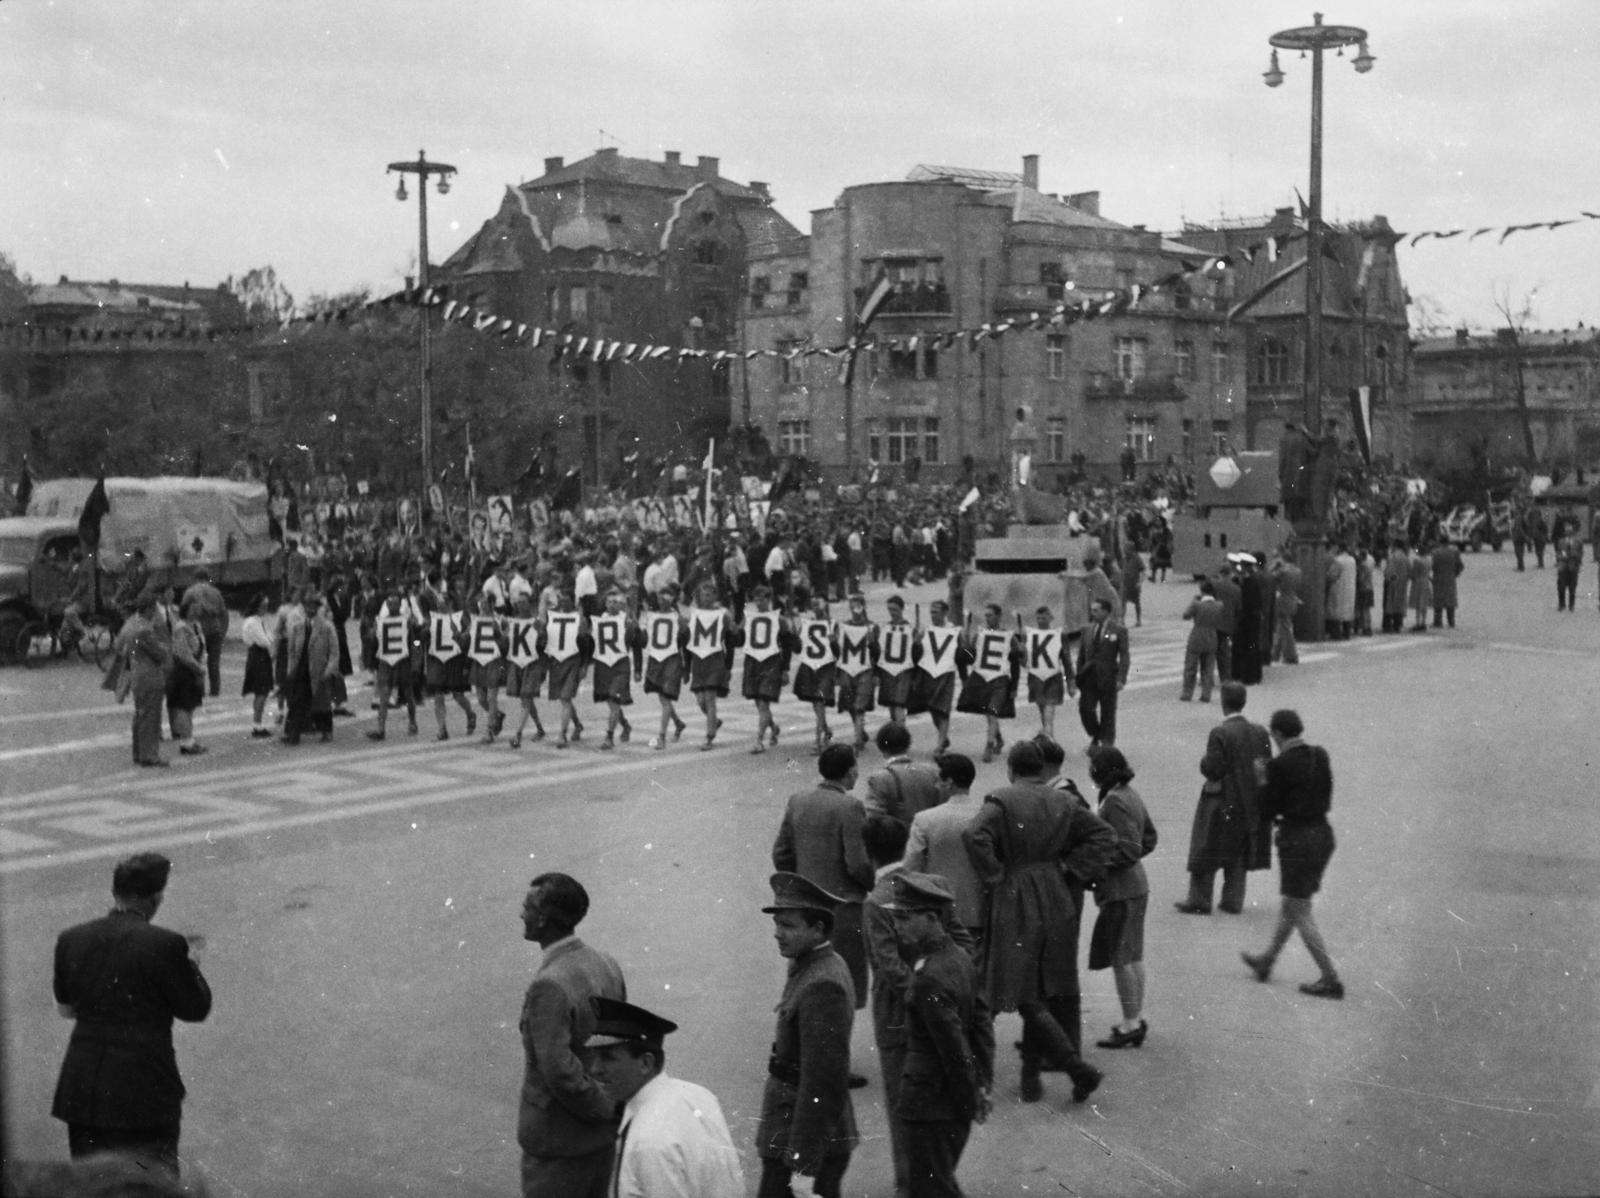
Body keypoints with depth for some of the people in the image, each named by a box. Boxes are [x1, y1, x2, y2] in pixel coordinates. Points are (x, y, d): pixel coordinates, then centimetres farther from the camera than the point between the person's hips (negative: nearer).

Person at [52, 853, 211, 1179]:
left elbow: (64, 1008, 13)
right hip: (145, 1090, -5)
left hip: (82, 1089, 5)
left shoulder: (71, 940, 0)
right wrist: (192, 960, 9)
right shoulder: (165, 944, -16)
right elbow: (196, 1009, -6)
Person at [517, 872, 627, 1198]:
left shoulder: (549, 986, -25)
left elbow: (560, 1071, -27)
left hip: (558, 1142, -8)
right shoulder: (607, 966, 0)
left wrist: (605, 1108, -14)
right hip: (603, 1135, 8)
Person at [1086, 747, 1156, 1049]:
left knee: (1120, 957, -2)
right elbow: (1149, 838, 18)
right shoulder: (1131, 795, 10)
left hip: (1120, 888, -10)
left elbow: (1129, 849, -23)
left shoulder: (1115, 802, -20)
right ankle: (1136, 1019, 23)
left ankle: (1131, 1022, 2)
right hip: (1136, 884, 10)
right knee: (1133, 955, 15)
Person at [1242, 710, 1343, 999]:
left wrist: (1261, 781, 4)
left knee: (1300, 914, 4)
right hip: (1323, 833, 8)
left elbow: (1267, 811, -12)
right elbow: (1326, 798, 13)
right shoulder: (1320, 756, 2)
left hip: (1296, 839, -8)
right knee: (1292, 904, 22)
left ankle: (1331, 979, 4)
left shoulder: (1280, 765, -18)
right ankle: (1266, 961, 38)